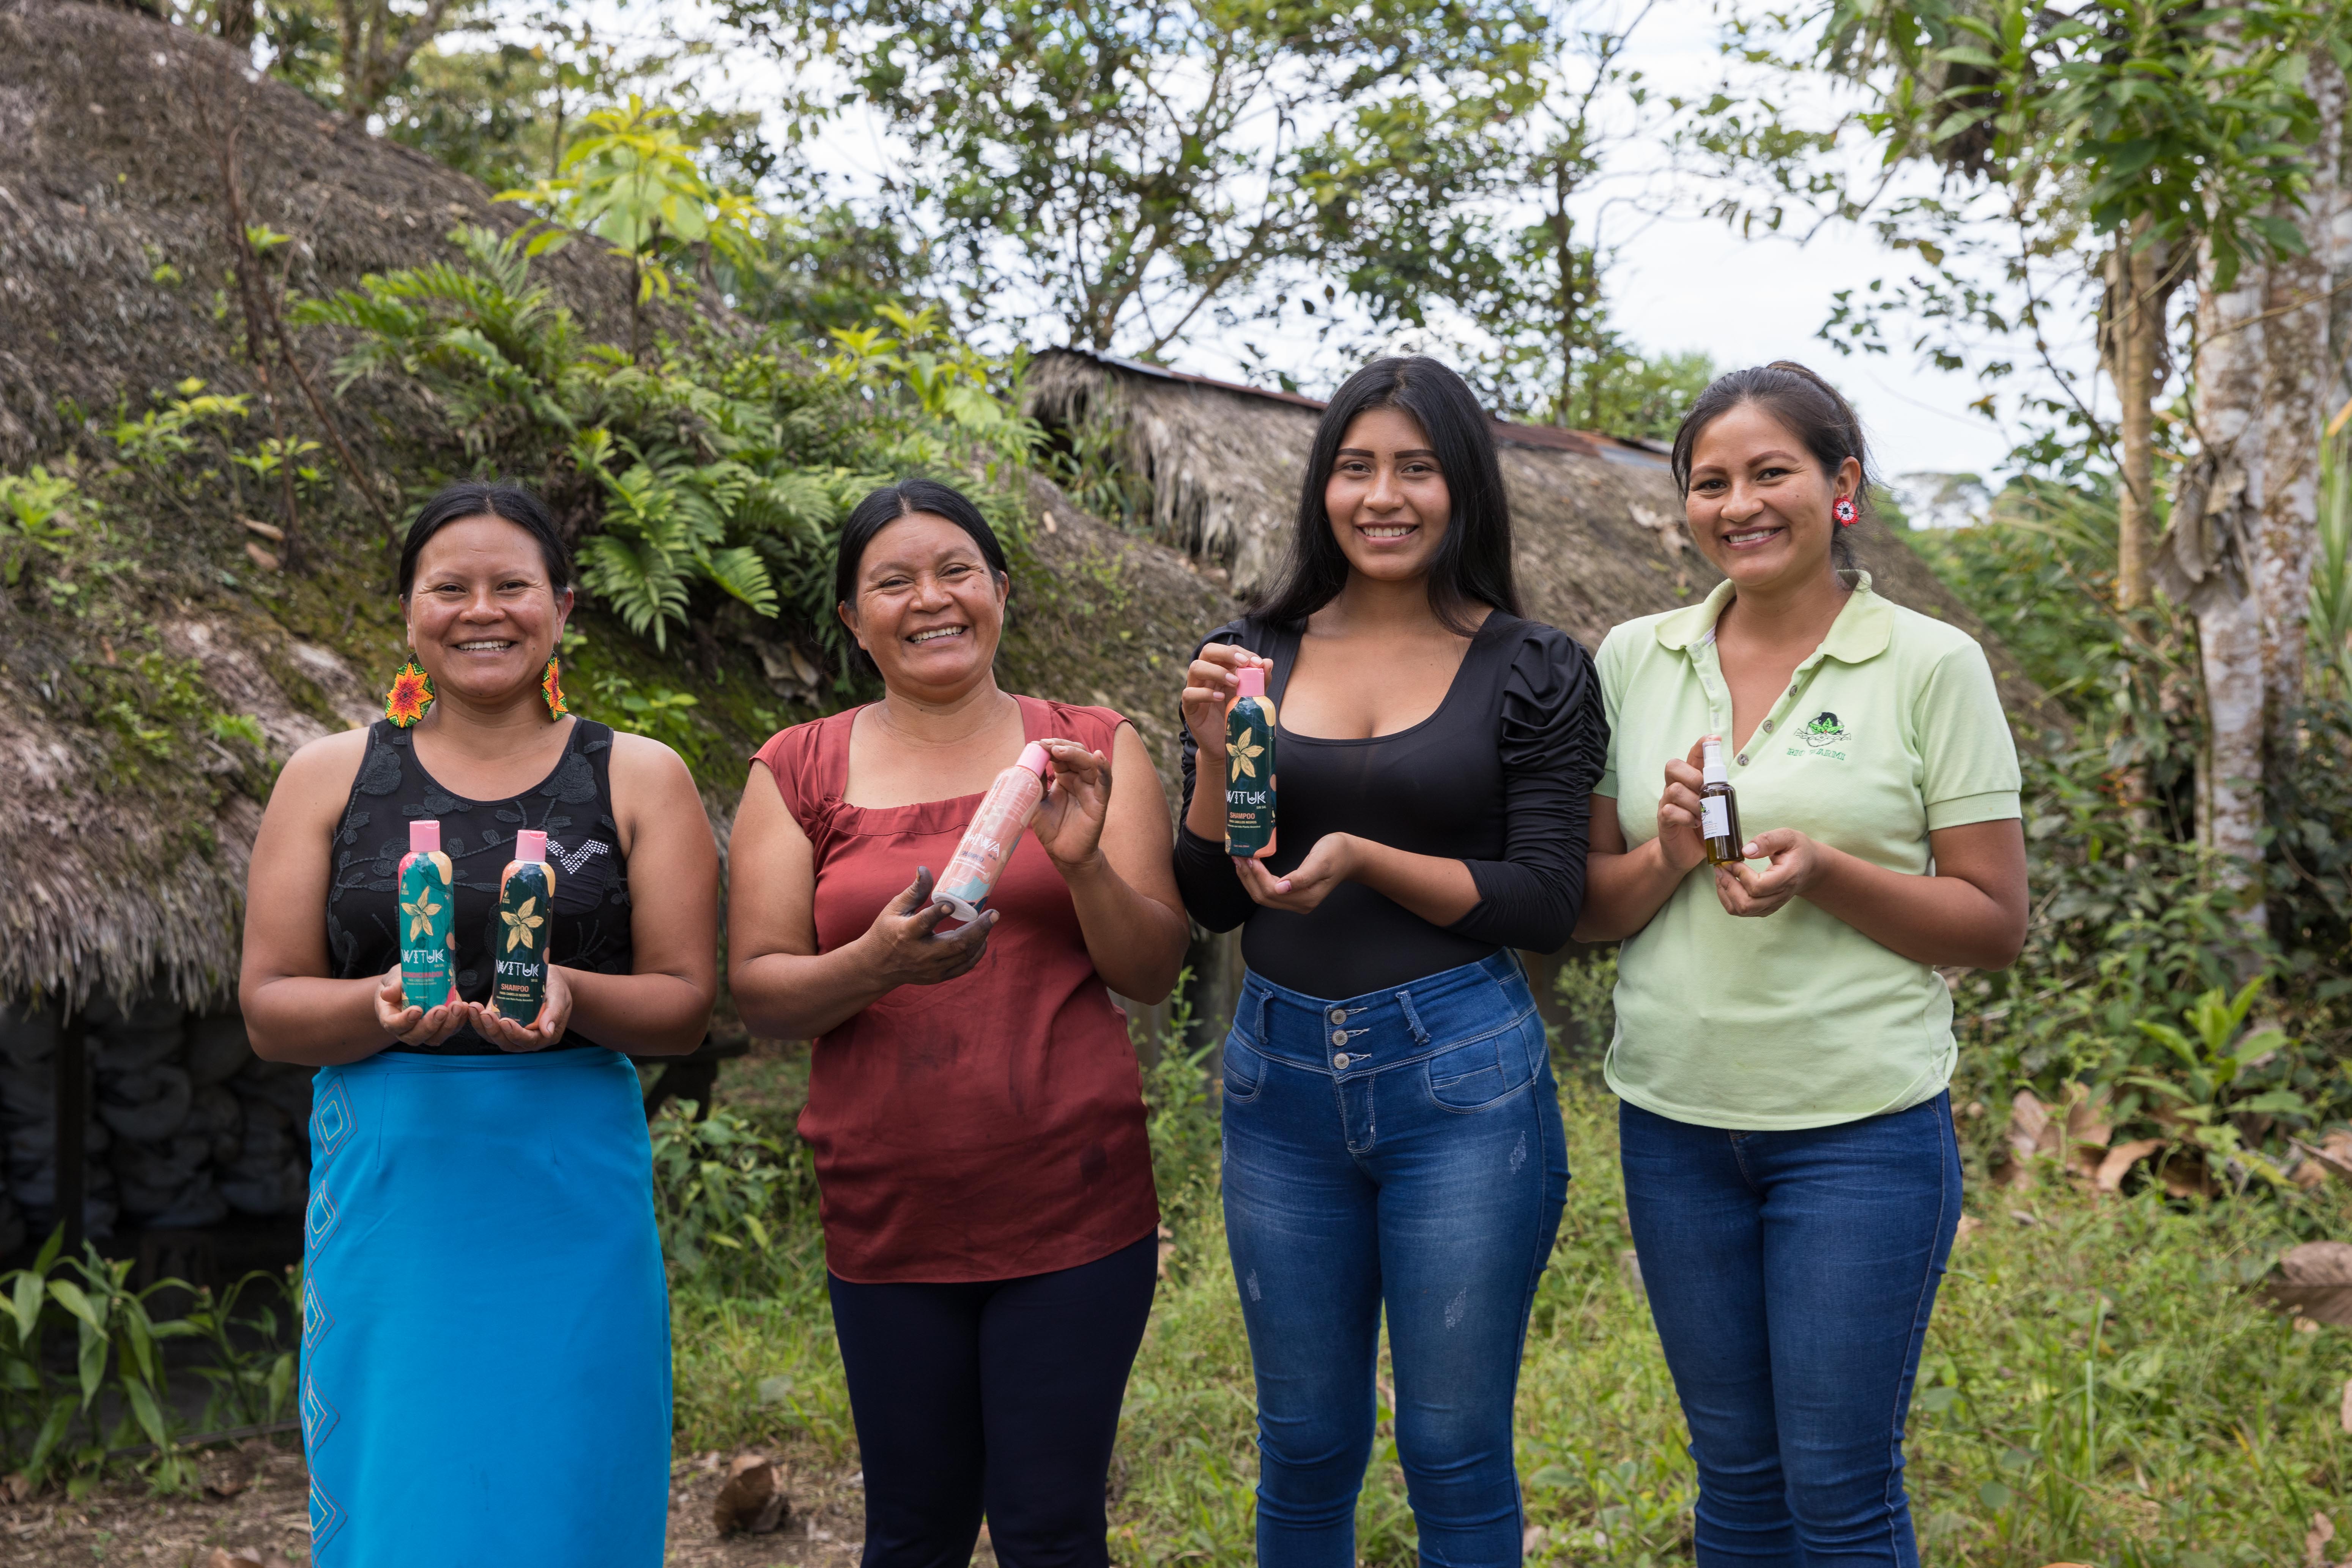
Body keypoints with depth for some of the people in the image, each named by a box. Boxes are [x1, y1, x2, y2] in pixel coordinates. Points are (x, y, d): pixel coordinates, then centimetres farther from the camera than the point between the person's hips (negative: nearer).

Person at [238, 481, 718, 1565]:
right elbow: (267, 1010, 4)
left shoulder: (638, 778, 5)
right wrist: (382, 1007, -17)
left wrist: (571, 997, -18)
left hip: (573, 1201, 0)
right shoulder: (330, 777, 7)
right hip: (389, 1194, 1)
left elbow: (685, 1005, 2)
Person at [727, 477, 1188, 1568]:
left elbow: (1153, 973, 1)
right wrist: (876, 963, -20)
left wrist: (1082, 863, -18)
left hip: (1074, 1210, -1)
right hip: (889, 1219, 1)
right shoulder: (799, 772, 4)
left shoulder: (1092, 750, 4)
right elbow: (756, 991, 0)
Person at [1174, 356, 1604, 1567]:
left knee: (1455, 1449, 6)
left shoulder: (1533, 673, -2)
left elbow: (1546, 903, -7)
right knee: (1305, 1445, 14)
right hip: (1281, 1074, 3)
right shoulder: (1254, 658, 6)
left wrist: (1366, 858, -20)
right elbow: (1208, 904, 6)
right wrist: (1213, 755, -11)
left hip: (1461, 1076, -3)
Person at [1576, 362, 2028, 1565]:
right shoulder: (1634, 658, 5)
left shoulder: (1931, 665, -5)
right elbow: (1586, 911, 8)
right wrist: (1665, 856, -14)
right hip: (1673, 1118, 4)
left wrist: (1822, 871, -20)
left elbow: (1995, 923, -5)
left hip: (1862, 1128, -3)